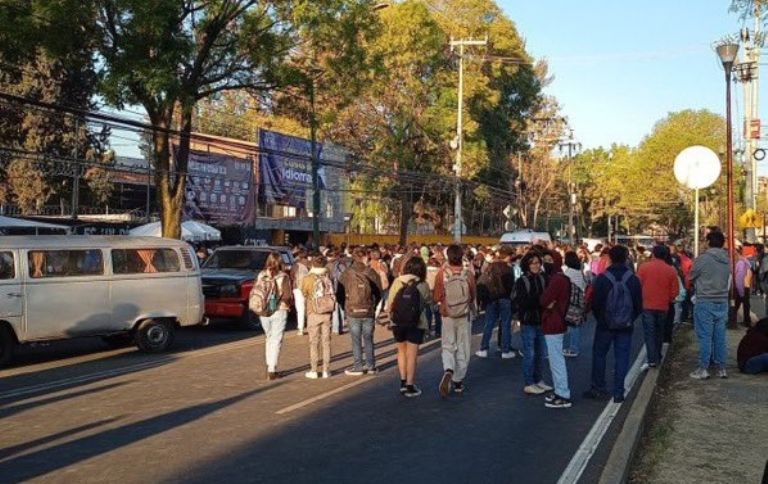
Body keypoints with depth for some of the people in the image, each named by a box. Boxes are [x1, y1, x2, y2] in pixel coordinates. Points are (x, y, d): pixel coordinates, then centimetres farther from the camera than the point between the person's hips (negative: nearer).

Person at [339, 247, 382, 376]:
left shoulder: (346, 274, -8)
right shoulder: (372, 273, -4)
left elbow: (340, 294, -3)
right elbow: (378, 293, 0)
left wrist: (345, 307, 11)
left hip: (352, 312, -1)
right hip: (369, 312, 2)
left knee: (356, 341, 6)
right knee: (368, 339, 13)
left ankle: (358, 366, 9)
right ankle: (370, 365, 19)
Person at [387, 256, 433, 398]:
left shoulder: (397, 282, -4)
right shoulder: (422, 285, -8)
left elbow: (389, 303, -2)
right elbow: (429, 301, 3)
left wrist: (392, 314, 14)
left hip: (398, 322, 2)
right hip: (416, 323, -2)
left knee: (402, 351, 20)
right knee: (411, 354, 4)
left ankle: (403, 382, 20)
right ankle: (410, 386, 8)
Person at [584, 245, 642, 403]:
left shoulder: (602, 278, -11)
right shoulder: (633, 279, -4)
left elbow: (595, 303, -8)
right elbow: (639, 305, 0)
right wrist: (630, 318, 15)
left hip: (605, 325, -1)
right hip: (625, 325, 2)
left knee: (599, 355, 11)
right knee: (622, 358, 6)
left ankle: (598, 388, 14)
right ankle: (618, 392, 7)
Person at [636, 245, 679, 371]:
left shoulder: (644, 267, -7)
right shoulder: (671, 270, -2)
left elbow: (637, 286, -2)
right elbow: (675, 291, 0)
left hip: (647, 305, -2)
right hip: (663, 307, 2)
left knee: (649, 333, -1)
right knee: (659, 333, 16)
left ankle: (652, 360, -11)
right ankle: (657, 358, 23)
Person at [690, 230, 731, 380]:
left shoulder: (702, 259, -13)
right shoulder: (727, 261, 4)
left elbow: (691, 278, -1)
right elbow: (728, 280, 10)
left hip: (705, 302, -5)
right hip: (722, 302, 5)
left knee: (705, 337, -1)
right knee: (720, 336, 10)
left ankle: (703, 369, 1)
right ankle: (721, 368, 15)